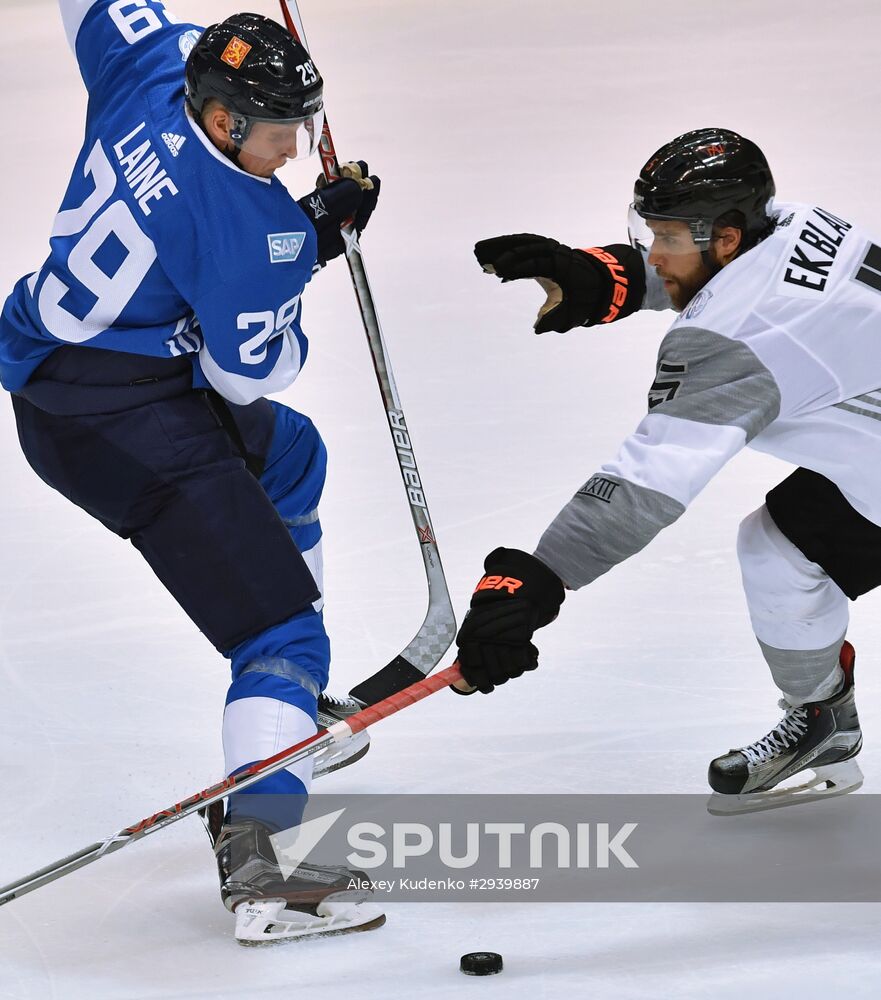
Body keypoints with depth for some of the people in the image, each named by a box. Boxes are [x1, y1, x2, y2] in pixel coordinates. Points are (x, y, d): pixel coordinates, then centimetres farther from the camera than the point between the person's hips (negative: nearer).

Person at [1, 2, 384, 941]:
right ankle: (255, 867, -24)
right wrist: (311, 239, -4)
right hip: (121, 424, -10)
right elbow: (249, 373, -13)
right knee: (279, 628, -13)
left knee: (288, 454, 34)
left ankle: (287, 696, 43)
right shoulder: (248, 222, -22)